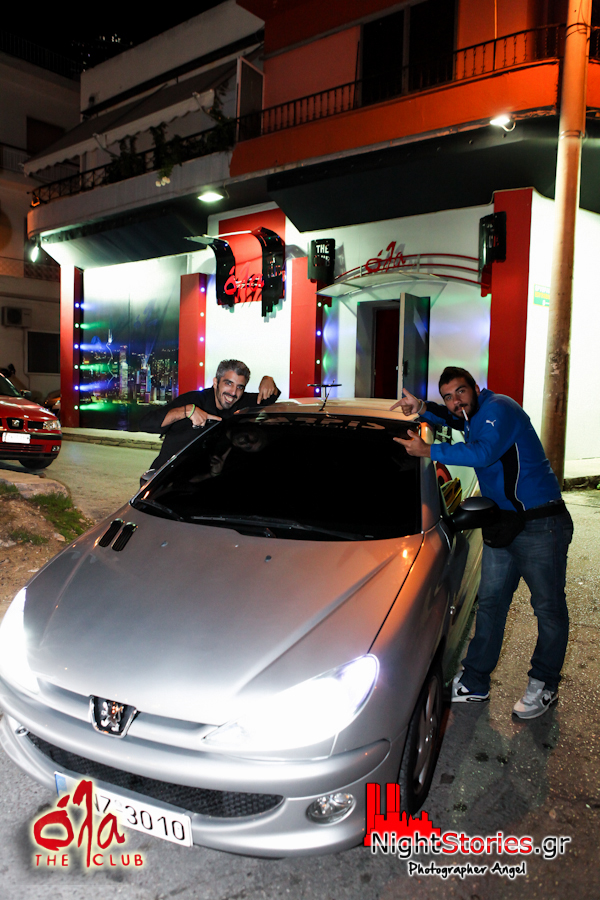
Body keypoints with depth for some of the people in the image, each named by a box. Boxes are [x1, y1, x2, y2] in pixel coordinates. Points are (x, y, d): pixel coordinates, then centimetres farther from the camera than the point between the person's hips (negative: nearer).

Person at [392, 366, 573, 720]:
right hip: (503, 526, 9)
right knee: (490, 603, 11)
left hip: (541, 525, -9)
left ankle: (544, 686, 22)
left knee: (549, 608, 5)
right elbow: (450, 418, 34)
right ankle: (474, 684, 20)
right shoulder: (472, 419, 13)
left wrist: (429, 451, -24)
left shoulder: (500, 408, -14)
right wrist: (422, 408, 12)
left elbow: (483, 452, -29)